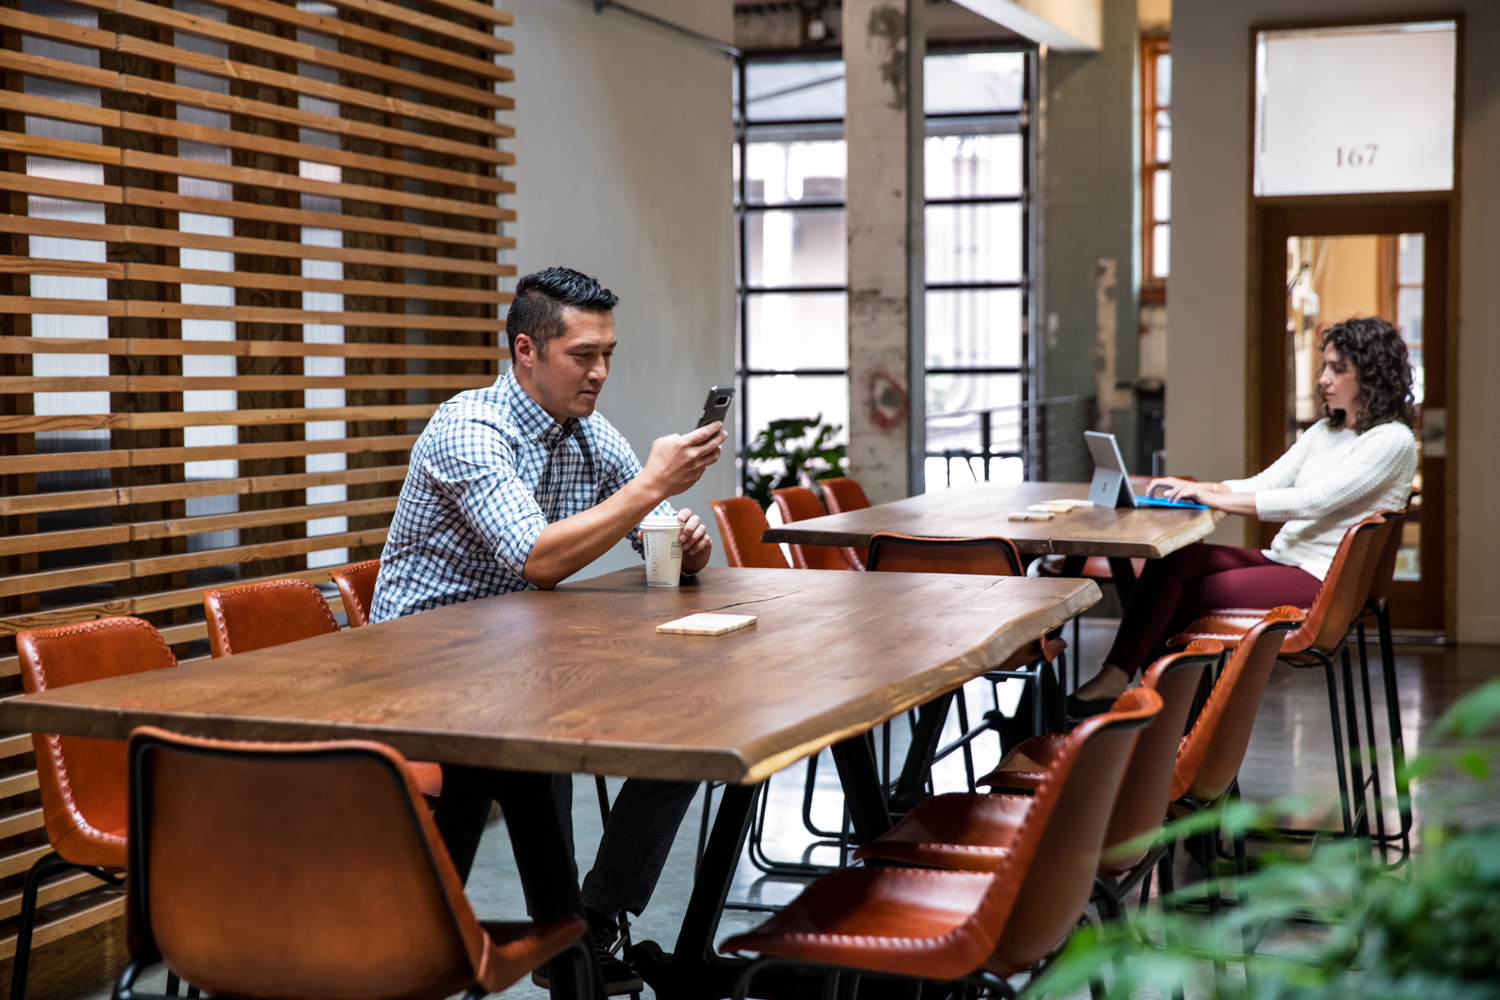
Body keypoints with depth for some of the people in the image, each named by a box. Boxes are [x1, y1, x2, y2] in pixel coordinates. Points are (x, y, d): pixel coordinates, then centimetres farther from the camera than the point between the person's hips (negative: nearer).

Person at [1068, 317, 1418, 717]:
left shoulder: (1392, 440, -9)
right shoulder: (1324, 431, 19)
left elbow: (1310, 502, -19)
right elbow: (1264, 484, 11)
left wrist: (1216, 498, -20)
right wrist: (1195, 488, -6)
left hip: (1322, 581, -7)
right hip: (1282, 559, 7)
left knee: (1186, 593, -19)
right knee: (1173, 559, -19)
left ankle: (1116, 678, -10)